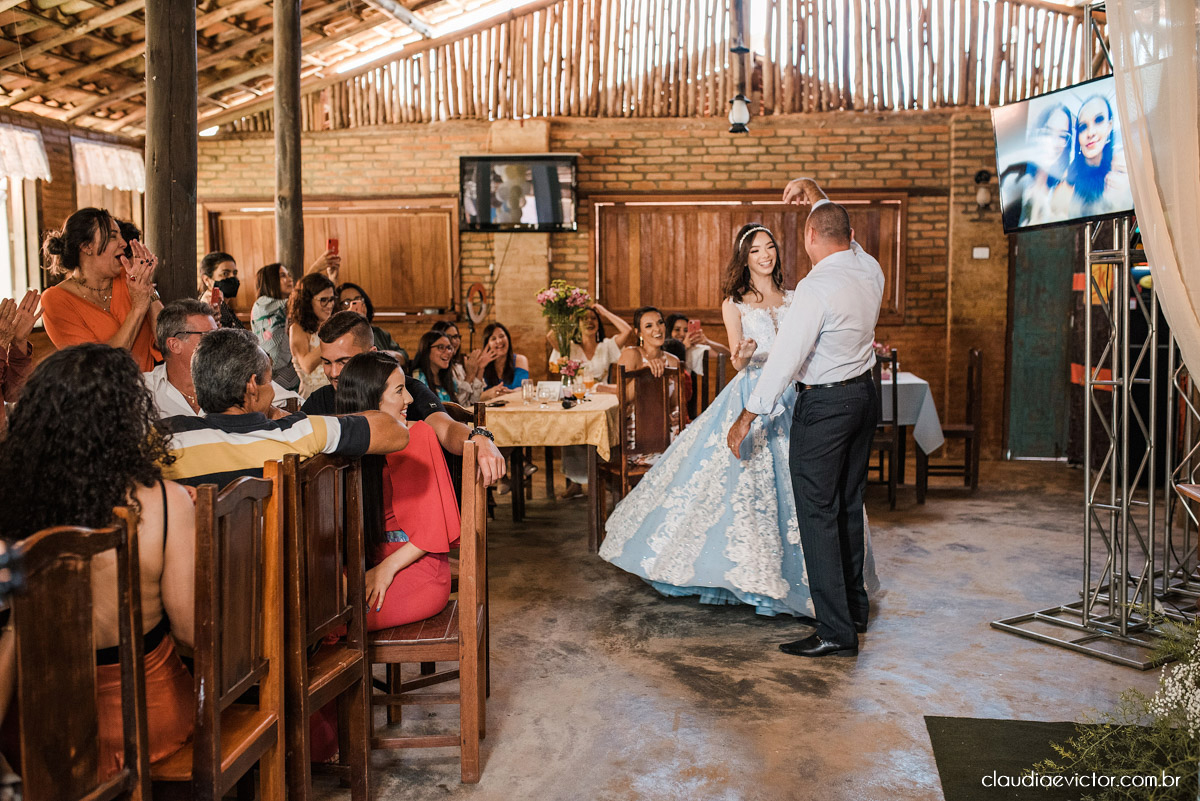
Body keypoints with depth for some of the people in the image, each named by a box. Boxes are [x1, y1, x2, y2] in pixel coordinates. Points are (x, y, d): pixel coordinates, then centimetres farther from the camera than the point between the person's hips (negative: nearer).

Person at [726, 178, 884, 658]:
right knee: (849, 505, 19)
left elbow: (785, 358, -20)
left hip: (824, 405, -9)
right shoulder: (870, 270, 2)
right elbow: (847, 238, 27)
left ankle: (836, 632, -1)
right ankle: (855, 606, 32)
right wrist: (815, 193, 33)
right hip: (864, 394, 9)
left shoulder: (816, 288, -20)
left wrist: (747, 417, -13)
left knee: (818, 514, -3)